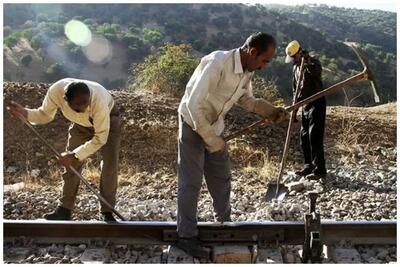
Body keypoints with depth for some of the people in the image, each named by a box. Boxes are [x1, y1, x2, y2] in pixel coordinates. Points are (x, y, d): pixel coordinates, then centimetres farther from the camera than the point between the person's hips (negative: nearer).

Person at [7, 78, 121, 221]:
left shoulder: (99, 99, -44)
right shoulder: (56, 91, -32)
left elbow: (100, 138, -35)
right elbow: (45, 115, -11)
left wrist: (74, 155, -35)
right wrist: (24, 112, -29)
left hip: (108, 120, -3)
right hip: (81, 123, 4)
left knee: (110, 163, -15)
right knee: (71, 164, -1)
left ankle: (107, 212, -3)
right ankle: (65, 209, 12)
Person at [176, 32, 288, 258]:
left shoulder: (248, 71, -6)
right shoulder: (217, 63, -31)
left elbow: (245, 99, 11)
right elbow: (194, 104, -32)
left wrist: (270, 111, -5)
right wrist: (210, 139, -25)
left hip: (215, 127, 8)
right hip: (193, 124, -7)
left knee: (222, 177, 16)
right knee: (191, 181, -2)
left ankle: (225, 221, 36)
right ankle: (187, 236, 11)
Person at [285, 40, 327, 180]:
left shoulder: (313, 62, -10)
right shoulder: (296, 67, 12)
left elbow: (317, 72, -35)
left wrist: (308, 62, -47)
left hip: (316, 103, -8)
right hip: (305, 104, 8)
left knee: (314, 136, -11)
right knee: (304, 137, 11)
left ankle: (319, 170, -6)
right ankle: (309, 165, 23)